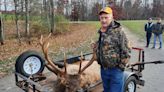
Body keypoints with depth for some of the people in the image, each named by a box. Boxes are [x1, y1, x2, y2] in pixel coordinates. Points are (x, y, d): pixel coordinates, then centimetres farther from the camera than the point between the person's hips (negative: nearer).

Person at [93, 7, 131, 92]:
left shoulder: (118, 32, -17)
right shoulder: (101, 32, 6)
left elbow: (126, 52, -16)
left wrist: (121, 66, -13)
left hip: (115, 70, -7)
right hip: (103, 69, 7)